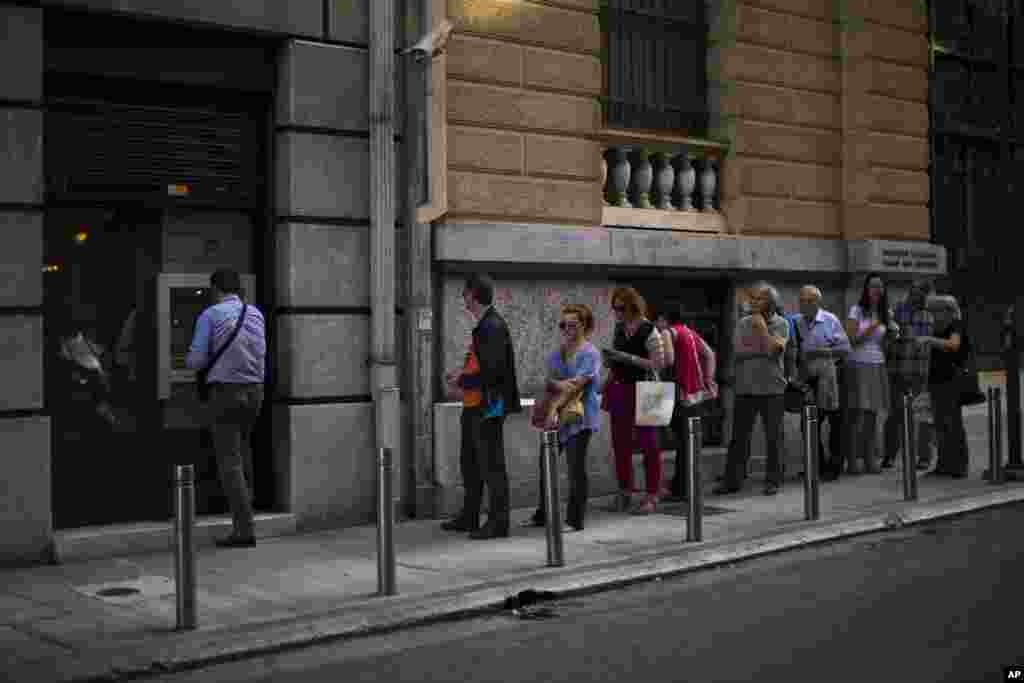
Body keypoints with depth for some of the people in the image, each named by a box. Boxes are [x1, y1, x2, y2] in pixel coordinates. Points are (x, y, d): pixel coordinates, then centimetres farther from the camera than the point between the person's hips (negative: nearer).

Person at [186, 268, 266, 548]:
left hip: (226, 391, -5)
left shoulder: (210, 316, -6)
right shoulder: (256, 314, 9)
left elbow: (195, 361, -7)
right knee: (243, 450, 24)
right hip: (255, 389, 5)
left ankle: (244, 528, -8)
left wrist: (190, 360, 16)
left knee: (229, 459, -3)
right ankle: (244, 505, 30)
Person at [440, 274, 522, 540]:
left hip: (488, 407, -10)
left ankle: (498, 523, 5)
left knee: (491, 465, -3)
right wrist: (462, 373, 8)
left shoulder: (493, 326, -18)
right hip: (474, 405, 10)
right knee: (469, 462, 18)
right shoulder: (483, 325, 12)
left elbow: (492, 372, -23)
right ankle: (469, 517, 30)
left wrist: (461, 382, -13)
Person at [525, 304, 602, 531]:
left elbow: (576, 385, -17)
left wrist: (554, 407, -20)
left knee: (575, 468, -5)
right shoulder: (556, 353, 13)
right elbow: (550, 382, 4)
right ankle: (543, 514, 25)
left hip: (579, 417, -7)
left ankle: (575, 519, 4)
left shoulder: (589, 354, -7)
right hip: (556, 416, 7)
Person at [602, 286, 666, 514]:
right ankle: (624, 491, 24)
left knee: (648, 444, 0)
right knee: (620, 442, 11)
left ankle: (652, 496, 7)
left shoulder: (649, 331, -13)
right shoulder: (619, 328, 8)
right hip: (619, 388, 7)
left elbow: (659, 363, -16)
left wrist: (628, 358, -21)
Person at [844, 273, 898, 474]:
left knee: (872, 414, 3)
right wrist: (871, 327, -15)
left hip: (877, 367, 4)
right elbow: (851, 340, -7)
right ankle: (852, 460, -5)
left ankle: (870, 459, 8)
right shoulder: (856, 310, -2)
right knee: (856, 413, -7)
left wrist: (894, 333, -1)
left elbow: (885, 342, 19)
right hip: (858, 365, -4)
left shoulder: (886, 313, 11)